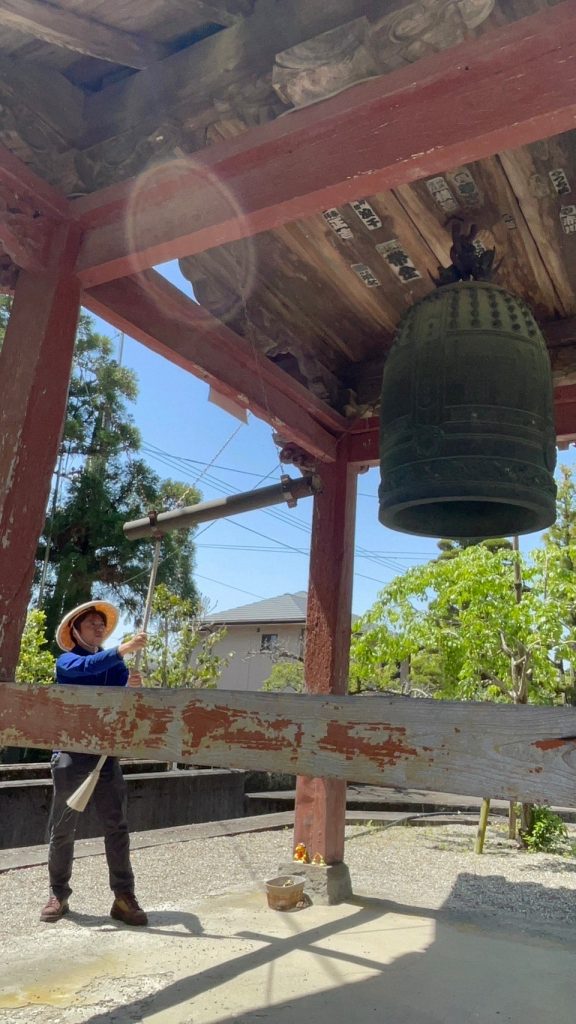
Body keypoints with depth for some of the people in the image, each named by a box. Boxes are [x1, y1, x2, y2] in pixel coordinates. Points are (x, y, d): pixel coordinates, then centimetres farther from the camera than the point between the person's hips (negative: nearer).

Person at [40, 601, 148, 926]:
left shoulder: (116, 664, 11)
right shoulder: (67, 662, 0)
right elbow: (87, 666, -25)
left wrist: (134, 687, -21)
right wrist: (124, 649, -36)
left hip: (106, 754, 3)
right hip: (71, 753, -3)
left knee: (117, 826, 0)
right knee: (63, 829, 6)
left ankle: (124, 897, 5)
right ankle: (59, 896, 20)